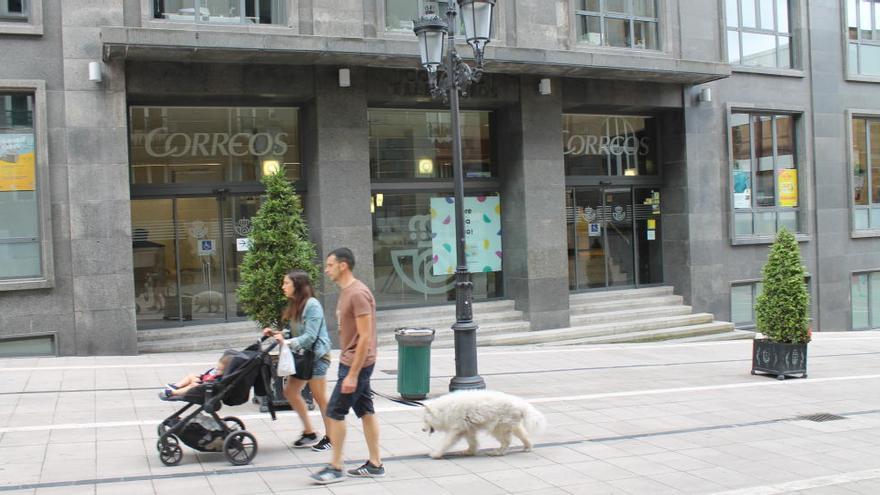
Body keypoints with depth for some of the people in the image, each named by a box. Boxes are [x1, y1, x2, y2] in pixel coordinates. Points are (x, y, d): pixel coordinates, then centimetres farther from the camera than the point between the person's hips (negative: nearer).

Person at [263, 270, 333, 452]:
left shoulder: (312, 305, -16)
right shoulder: (295, 305, 12)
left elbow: (310, 336, -21)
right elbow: (296, 333, 13)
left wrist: (288, 343, -27)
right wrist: (277, 334, 1)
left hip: (317, 355, -10)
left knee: (319, 397, -2)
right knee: (290, 391, 8)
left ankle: (330, 437, 10)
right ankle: (309, 433, 18)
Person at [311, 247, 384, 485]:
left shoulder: (358, 294, -19)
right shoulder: (345, 292, 12)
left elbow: (365, 337, -22)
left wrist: (352, 374, -22)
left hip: (356, 364, -10)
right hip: (351, 362, 10)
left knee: (334, 411, -5)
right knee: (365, 411, 11)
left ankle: (336, 467, 3)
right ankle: (375, 464, 17)